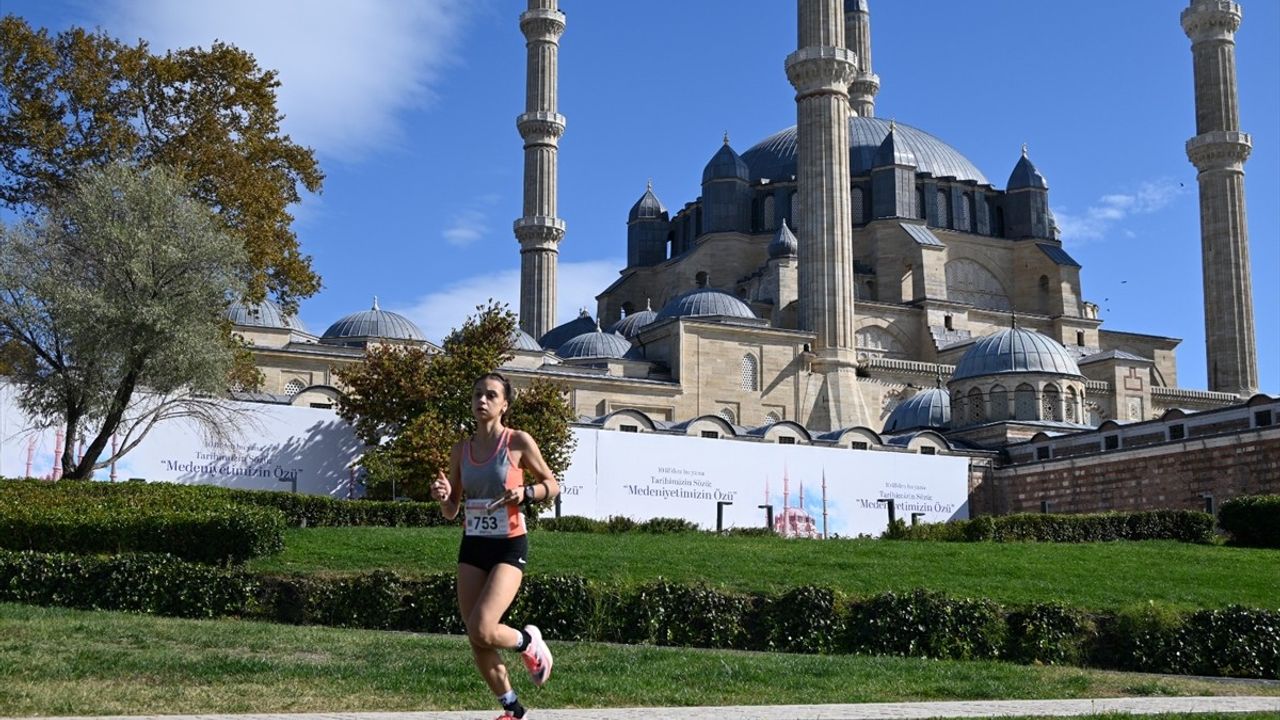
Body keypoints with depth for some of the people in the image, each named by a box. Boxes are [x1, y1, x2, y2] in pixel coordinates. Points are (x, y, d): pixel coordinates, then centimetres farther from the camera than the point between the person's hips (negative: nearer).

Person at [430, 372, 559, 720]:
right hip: (472, 546, 5)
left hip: (509, 546, -5)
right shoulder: (461, 450, 5)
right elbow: (451, 512, 10)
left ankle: (529, 642, 14)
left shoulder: (519, 442, -6)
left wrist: (525, 493, -17)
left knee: (482, 630, -19)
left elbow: (552, 485, 2)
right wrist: (444, 497, -12)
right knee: (476, 640, 5)